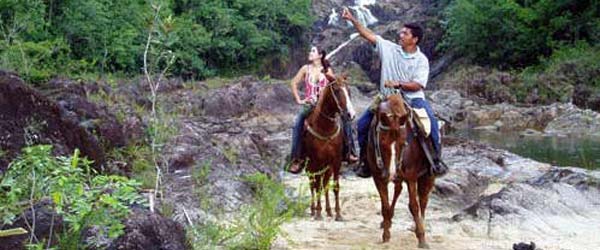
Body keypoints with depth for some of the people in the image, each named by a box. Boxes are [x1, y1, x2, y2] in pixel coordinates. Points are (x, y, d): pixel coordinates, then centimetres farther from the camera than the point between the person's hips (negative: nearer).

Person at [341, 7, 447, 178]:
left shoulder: (421, 60, -5)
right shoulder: (389, 48, 3)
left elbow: (417, 85, -11)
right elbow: (369, 35, 0)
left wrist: (398, 84, -24)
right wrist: (352, 20, -7)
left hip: (412, 98, -3)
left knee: (430, 121, -27)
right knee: (362, 124, -5)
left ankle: (436, 159, -17)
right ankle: (365, 160, 10)